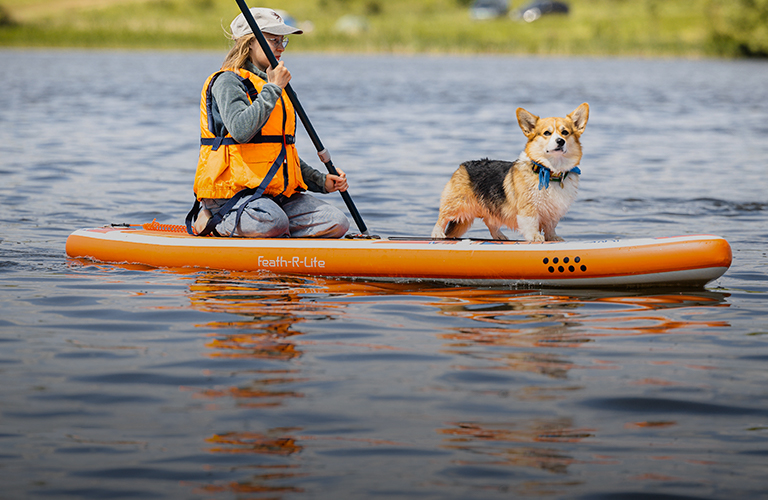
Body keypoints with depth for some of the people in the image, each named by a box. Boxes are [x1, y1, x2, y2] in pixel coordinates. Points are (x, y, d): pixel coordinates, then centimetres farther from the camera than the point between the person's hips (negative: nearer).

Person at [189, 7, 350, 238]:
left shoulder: (272, 87, 22)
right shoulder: (228, 82, -5)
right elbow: (240, 130, -26)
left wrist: (322, 181, 13)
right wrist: (272, 89, -16)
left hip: (277, 194, 9)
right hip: (232, 192, -9)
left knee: (337, 223, -11)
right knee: (273, 222, -39)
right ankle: (214, 221, -9)